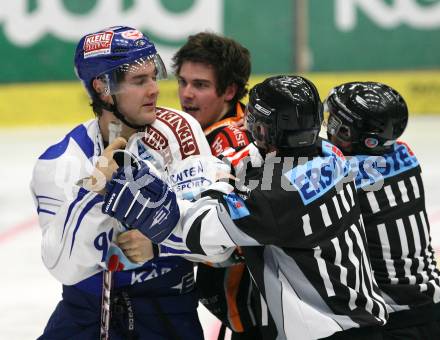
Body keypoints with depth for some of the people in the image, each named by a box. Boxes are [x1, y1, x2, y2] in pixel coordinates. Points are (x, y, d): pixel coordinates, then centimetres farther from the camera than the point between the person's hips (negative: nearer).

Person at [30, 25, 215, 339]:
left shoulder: (179, 131, -9)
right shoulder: (59, 164, -9)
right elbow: (66, 269, -18)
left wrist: (159, 244, -27)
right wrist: (96, 187, -28)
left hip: (168, 309, 0)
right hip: (88, 306, 0)